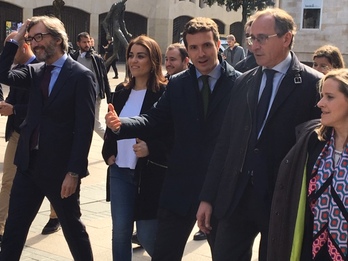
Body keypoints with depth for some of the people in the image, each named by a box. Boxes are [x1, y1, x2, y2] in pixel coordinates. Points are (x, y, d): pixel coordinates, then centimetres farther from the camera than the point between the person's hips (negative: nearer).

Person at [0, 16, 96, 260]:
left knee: (73, 227, 12)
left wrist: (74, 172, -18)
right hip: (29, 163, 6)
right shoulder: (35, 72, 8)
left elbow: (85, 128, -15)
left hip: (60, 168, -6)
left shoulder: (81, 75, -11)